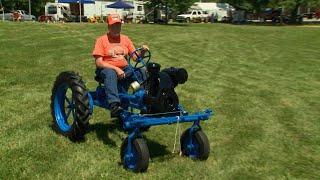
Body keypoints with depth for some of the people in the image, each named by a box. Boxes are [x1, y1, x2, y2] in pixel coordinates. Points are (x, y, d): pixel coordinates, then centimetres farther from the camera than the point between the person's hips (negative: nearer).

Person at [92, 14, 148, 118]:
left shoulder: (125, 39, 13)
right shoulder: (102, 40, 1)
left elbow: (135, 57, 8)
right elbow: (98, 63, -9)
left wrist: (142, 51, -14)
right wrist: (116, 69, -20)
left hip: (124, 69, 4)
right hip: (107, 69, -4)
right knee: (110, 74, -40)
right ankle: (114, 106, -52)